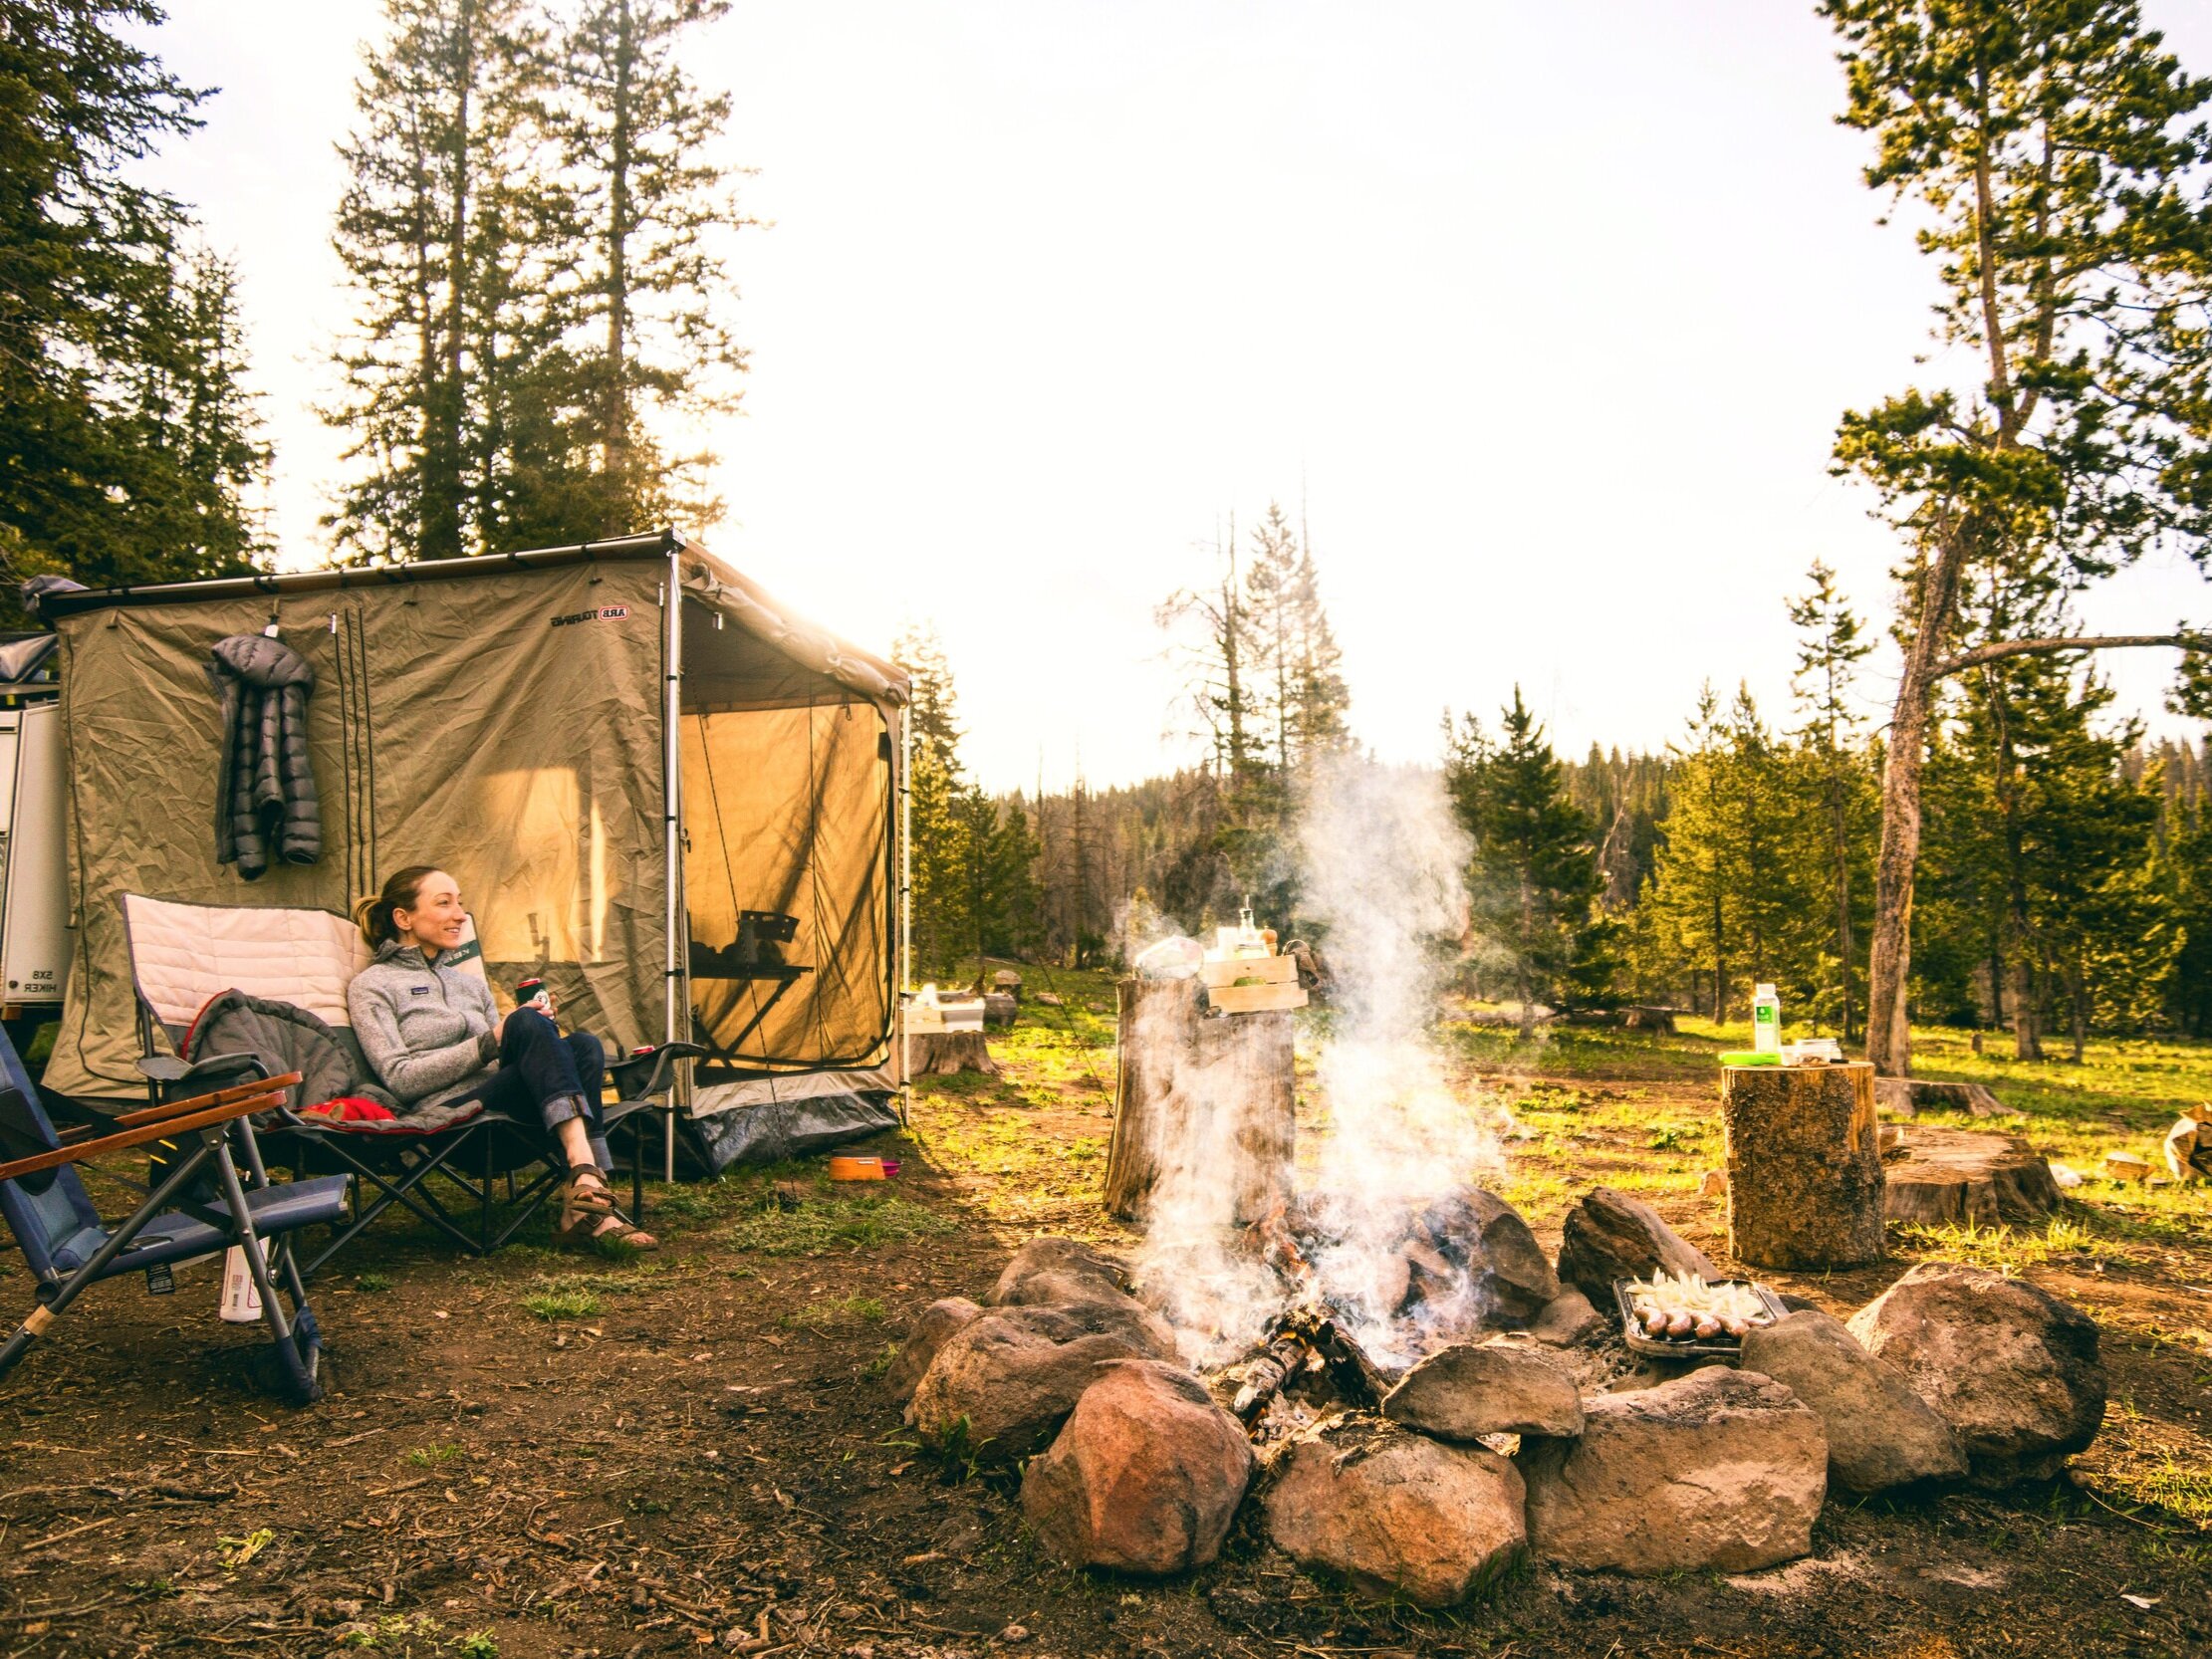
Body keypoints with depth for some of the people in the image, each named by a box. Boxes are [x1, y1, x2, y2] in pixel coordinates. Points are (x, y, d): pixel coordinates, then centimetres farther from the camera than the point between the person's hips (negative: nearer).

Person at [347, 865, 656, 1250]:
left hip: (509, 1116, 6)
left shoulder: (471, 983, 29)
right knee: (527, 1023, -30)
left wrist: (543, 1040, 2)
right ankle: (586, 1173, -45)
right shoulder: (371, 985, 10)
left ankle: (581, 1209, -34)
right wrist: (488, 1043, -11)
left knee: (583, 1044, -25)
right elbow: (399, 1078, -4)